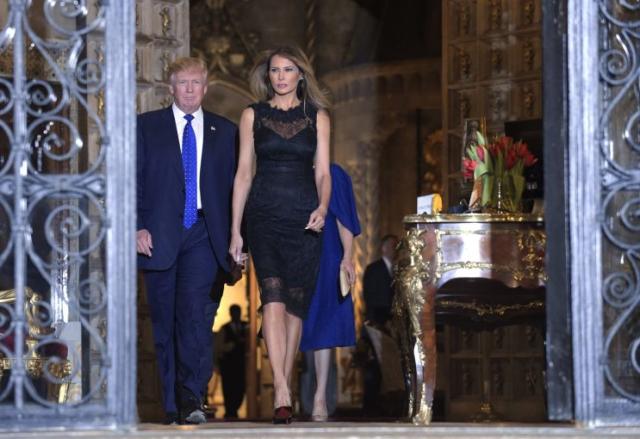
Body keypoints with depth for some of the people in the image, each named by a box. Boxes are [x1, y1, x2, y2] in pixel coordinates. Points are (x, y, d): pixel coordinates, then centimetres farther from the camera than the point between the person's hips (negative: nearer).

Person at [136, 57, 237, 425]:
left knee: (195, 312, -18)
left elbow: (235, 187, 13)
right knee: (164, 321, 3)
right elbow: (132, 181, 5)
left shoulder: (225, 132, 13)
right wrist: (137, 227, -7)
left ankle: (191, 399, -19)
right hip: (158, 237, 1)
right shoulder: (147, 126, 9)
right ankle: (171, 405, 11)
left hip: (202, 234, 0)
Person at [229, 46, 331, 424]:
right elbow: (244, 173, 8)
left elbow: (323, 172, 7)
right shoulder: (253, 115, 9)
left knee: (296, 304, 2)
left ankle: (284, 388, 14)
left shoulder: (317, 117, 10)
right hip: (264, 215, -1)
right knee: (273, 297, -17)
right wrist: (235, 230, 3)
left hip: (304, 218, 1)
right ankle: (282, 393, -26)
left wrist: (322, 207, -13)